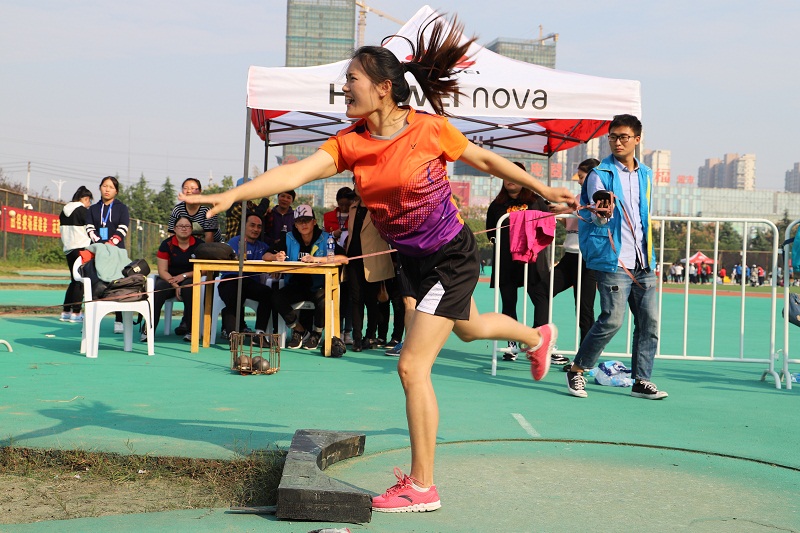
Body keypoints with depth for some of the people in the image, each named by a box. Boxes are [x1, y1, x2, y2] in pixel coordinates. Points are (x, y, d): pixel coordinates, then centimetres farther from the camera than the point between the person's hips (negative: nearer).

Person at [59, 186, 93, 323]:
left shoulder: (64, 211, 13)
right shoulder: (83, 211, -9)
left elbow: (62, 231, 17)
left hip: (68, 249, 7)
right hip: (82, 248, -7)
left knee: (74, 280, 14)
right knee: (81, 281, -3)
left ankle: (65, 312, 13)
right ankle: (76, 313, -6)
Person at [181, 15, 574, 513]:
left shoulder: (429, 129, -21)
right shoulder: (350, 143, -9)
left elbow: (484, 159, -5)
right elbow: (296, 172, -21)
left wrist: (543, 189, 6)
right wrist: (232, 194, -34)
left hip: (452, 257, -7)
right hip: (413, 261, 7)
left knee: (412, 365, -12)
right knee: (468, 327, 32)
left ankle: (422, 486, 2)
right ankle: (537, 336, 67)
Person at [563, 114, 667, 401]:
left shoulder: (646, 175, 14)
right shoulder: (600, 174, -3)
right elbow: (597, 218, -13)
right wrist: (602, 214, -38)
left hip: (643, 263, 6)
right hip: (613, 260, -6)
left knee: (649, 320, 2)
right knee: (612, 319, -12)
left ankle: (641, 380, 11)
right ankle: (576, 371, 4)